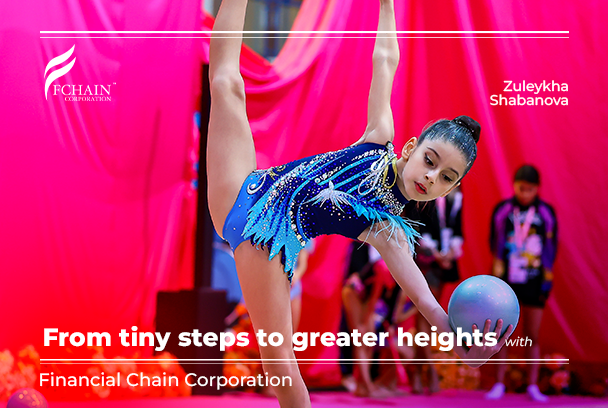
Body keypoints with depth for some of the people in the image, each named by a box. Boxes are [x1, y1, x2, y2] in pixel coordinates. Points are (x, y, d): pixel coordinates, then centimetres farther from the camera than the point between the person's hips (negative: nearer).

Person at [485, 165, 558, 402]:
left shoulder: (546, 213, 3)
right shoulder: (502, 210, 1)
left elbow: (551, 248, 6)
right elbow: (496, 244, 5)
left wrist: (547, 278, 1)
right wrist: (497, 273, -3)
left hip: (534, 282, 0)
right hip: (506, 281, 0)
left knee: (532, 336, 4)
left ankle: (532, 386, 11)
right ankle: (499, 384, 9)